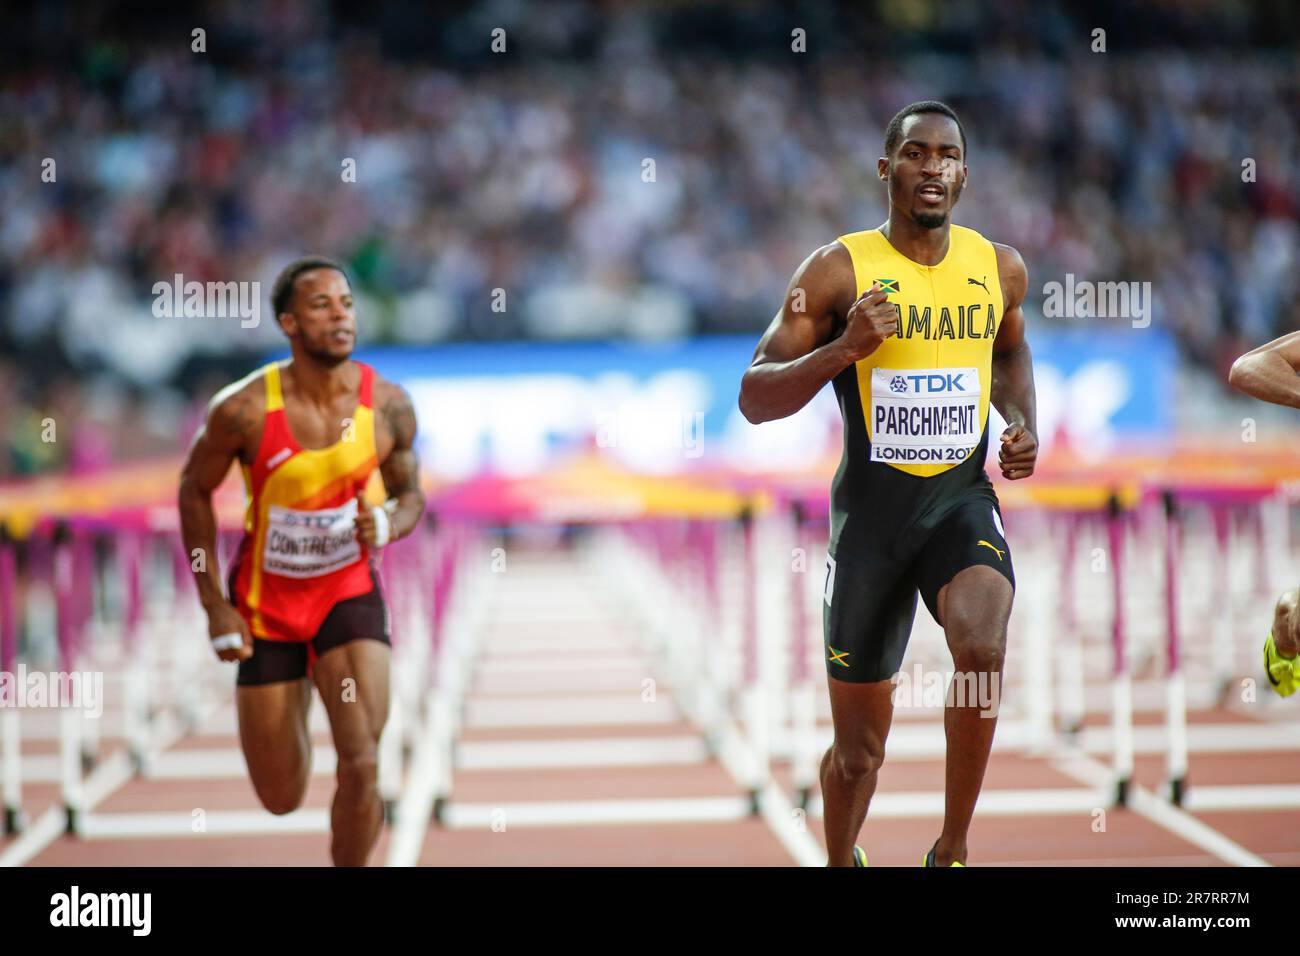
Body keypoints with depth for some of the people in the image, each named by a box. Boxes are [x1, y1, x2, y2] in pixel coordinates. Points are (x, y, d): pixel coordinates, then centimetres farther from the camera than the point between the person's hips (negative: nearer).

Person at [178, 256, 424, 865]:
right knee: (282, 799, 8)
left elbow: (410, 496, 4)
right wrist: (215, 606, -5)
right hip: (266, 601, -1)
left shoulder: (389, 404, -13)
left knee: (361, 764, -19)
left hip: (350, 591, 1)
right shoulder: (243, 410, -20)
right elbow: (195, 491, -3)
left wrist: (388, 526, -21)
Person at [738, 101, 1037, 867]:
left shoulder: (1001, 268, 3)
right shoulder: (840, 269, -8)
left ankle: (953, 851, -14)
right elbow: (754, 399, -9)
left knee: (983, 646, -31)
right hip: (871, 509, -1)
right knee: (860, 746, 8)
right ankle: (842, 861, 39)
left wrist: (1023, 425, 7)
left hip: (964, 500, 1)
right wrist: (842, 349, -25)